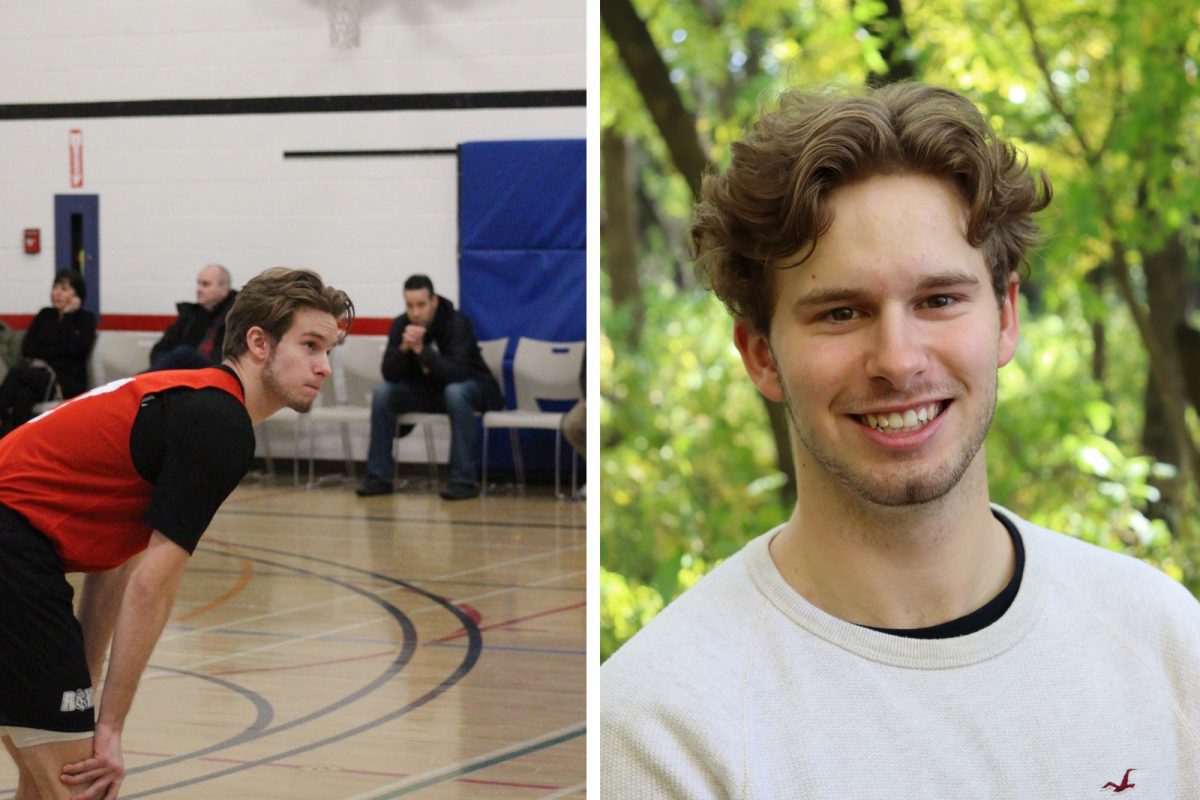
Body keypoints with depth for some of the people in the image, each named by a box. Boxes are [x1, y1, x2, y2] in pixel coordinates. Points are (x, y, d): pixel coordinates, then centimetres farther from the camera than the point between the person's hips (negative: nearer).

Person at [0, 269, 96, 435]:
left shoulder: (86, 319, 7)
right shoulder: (45, 315, 19)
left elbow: (74, 348, -11)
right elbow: (27, 347, 7)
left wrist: (68, 316, -4)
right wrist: (58, 351, -6)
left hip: (70, 382, -4)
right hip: (42, 375, 4)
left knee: (17, 372, -30)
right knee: (23, 395, -35)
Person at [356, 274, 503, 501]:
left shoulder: (456, 322, -24)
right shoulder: (401, 325, -10)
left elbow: (457, 372, -36)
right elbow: (389, 374, -15)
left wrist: (421, 350, -42)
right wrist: (404, 348, -33)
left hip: (468, 387, -5)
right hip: (426, 390, 5)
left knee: (455, 391, -38)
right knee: (382, 392, -18)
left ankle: (464, 480, -33)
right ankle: (378, 477, -11)